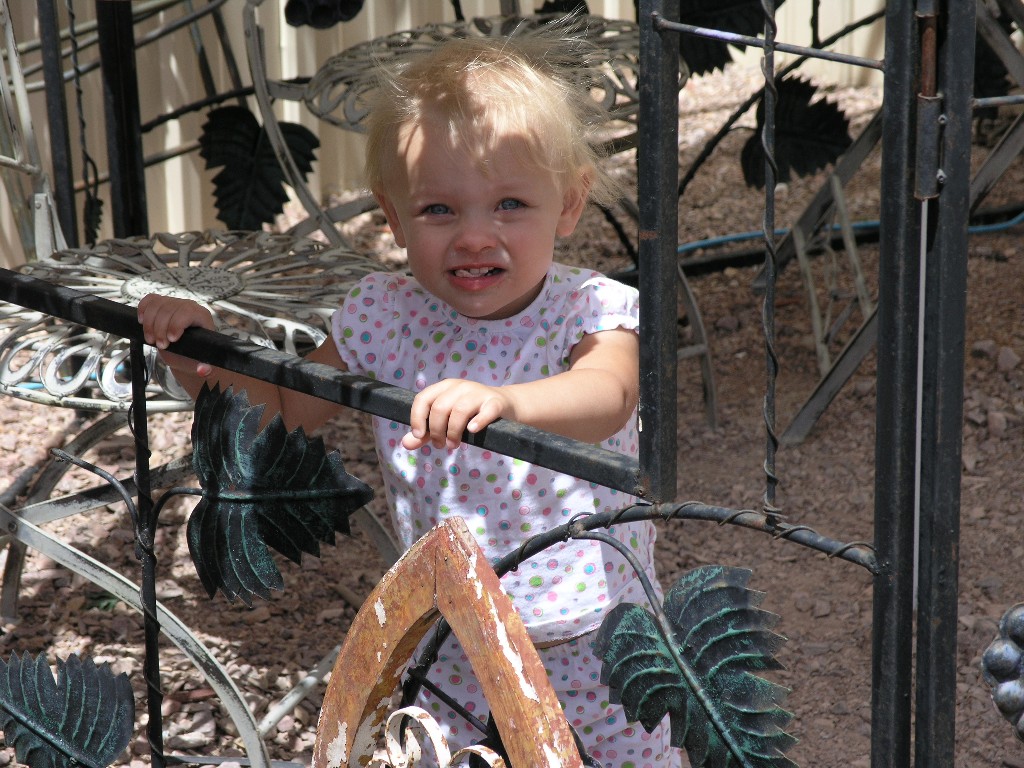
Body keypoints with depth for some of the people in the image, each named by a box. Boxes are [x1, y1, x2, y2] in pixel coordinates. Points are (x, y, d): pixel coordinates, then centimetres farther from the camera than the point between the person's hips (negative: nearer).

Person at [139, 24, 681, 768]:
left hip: (594, 644, -2)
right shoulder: (385, 320, -5)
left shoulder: (592, 311, -16)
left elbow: (607, 399, -39)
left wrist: (502, 400, -60)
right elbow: (283, 410, 8)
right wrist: (202, 354, -11)